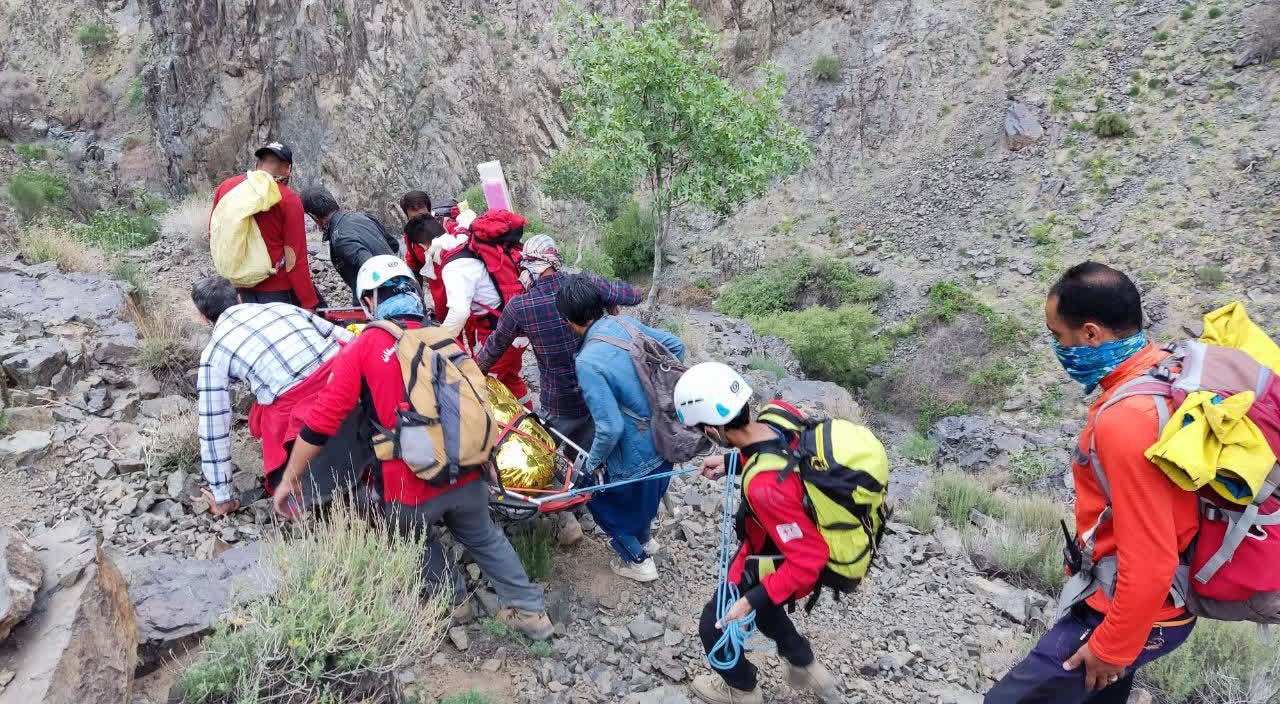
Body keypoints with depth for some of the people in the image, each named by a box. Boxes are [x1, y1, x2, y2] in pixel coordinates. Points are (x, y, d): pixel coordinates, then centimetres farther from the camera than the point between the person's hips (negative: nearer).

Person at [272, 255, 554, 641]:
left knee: (415, 535, 30)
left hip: (411, 489, -3)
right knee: (483, 536, 29)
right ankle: (529, 609, 32)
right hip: (469, 475, 3)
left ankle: (452, 596, 43)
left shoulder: (362, 348, -3)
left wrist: (290, 479, 5)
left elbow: (322, 421, -6)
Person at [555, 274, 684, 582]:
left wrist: (593, 462, -10)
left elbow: (610, 427, -28)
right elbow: (675, 345, 6)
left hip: (636, 455, -7)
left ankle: (638, 561, 36)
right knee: (645, 496, 33)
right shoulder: (627, 323, -7)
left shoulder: (587, 362, -28)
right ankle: (644, 539, 58)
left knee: (601, 498, 22)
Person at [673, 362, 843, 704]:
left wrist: (753, 600, -28)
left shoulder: (765, 486, -45)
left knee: (715, 626, 17)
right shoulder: (779, 413, -24)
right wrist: (731, 461, 2)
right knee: (754, 598, 34)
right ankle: (804, 666, 54)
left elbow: (808, 559, -33)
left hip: (774, 565, -7)